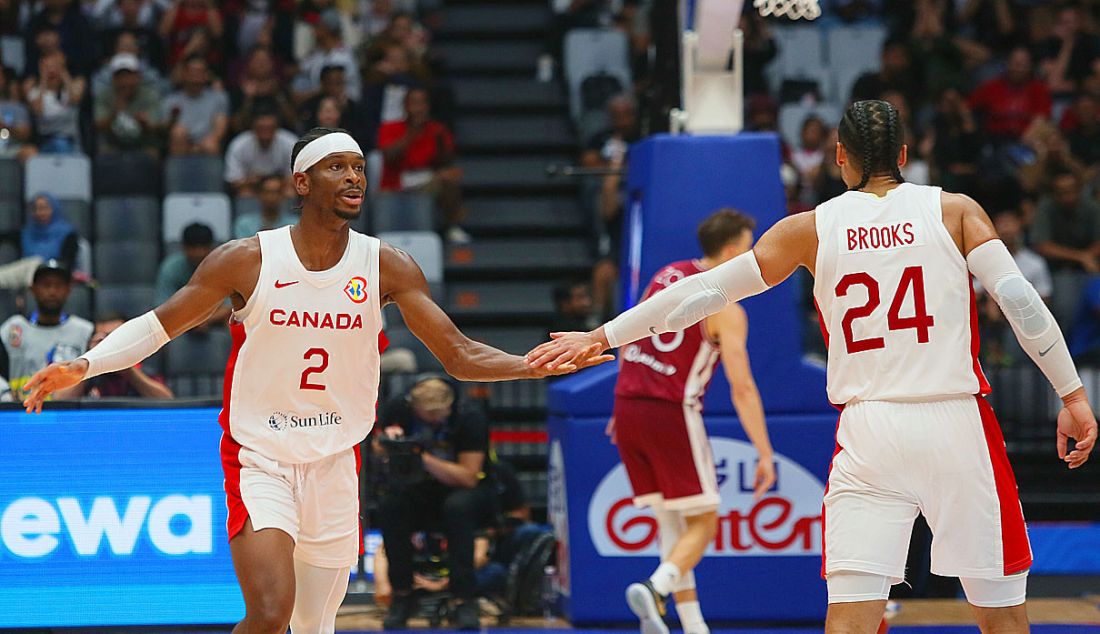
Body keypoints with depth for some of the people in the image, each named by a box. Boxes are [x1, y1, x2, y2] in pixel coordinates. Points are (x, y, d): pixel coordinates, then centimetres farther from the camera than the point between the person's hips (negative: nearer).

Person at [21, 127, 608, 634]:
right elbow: (161, 324, 1)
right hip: (258, 462, -4)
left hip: (335, 465, 4)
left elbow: (459, 355, -2)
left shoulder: (387, 267, -2)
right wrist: (82, 365, -12)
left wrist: (536, 365, -18)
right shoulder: (247, 260, -9)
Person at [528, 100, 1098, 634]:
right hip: (956, 428, -1)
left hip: (868, 432, 1)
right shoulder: (955, 210, 5)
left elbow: (704, 290, 7)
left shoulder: (812, 229, 7)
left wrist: (600, 337, 14)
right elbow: (1023, 305, -4)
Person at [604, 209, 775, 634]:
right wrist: (765, 454, -10)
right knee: (702, 523, 2)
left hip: (629, 405, 7)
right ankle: (654, 588, -24)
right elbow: (741, 387, -12)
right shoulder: (725, 308, -8)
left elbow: (627, 342, 20)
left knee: (671, 521, 14)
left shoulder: (667, 276, 13)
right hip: (672, 412, -7)